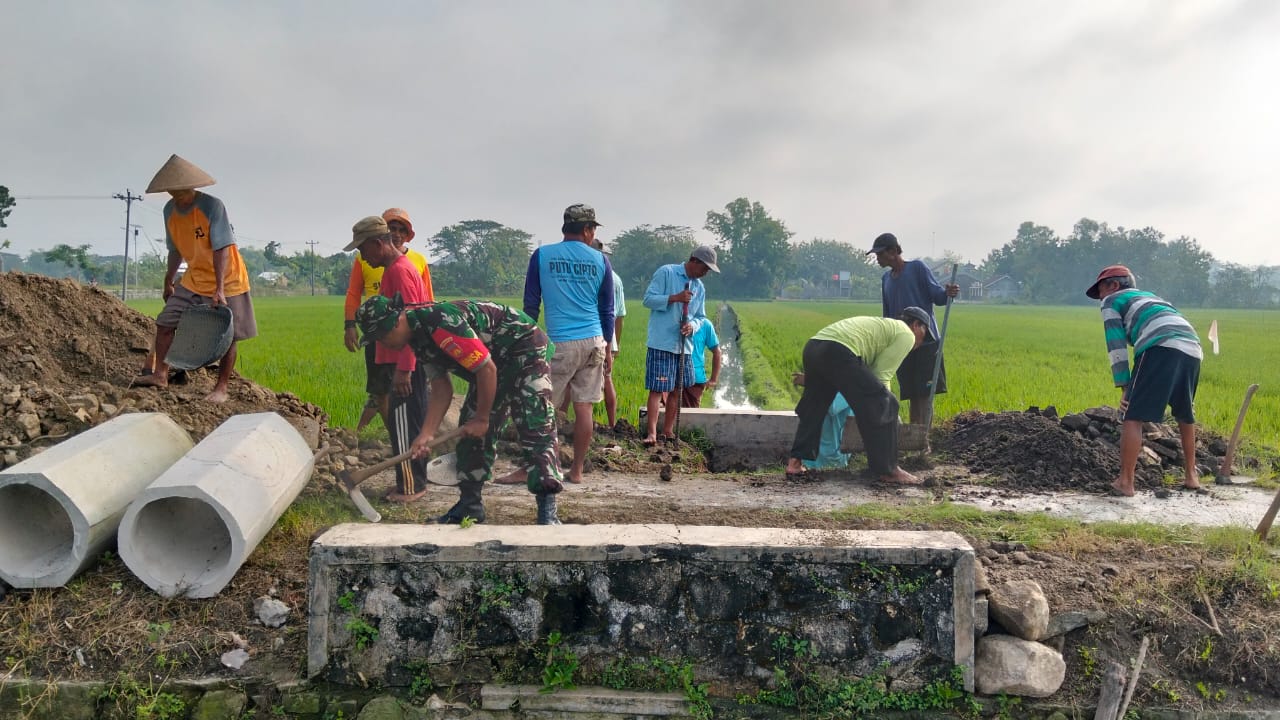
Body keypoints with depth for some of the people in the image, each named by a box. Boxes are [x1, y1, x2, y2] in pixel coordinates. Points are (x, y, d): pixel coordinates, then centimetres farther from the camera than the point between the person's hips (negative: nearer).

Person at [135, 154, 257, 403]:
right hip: (194, 281, 6)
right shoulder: (170, 210, 0)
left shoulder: (212, 206, -20)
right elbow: (175, 250, 13)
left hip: (226, 281, -6)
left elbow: (221, 250, -25)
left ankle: (221, 388, 9)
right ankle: (160, 375, 14)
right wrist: (168, 282, 17)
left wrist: (219, 289, -30)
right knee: (165, 322, 1)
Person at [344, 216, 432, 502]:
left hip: (404, 364, -10)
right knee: (409, 423, 13)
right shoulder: (393, 269, 17)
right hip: (401, 362, 10)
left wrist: (403, 369, -22)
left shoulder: (400, 271, -15)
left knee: (404, 424, -4)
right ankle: (412, 482, 21)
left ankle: (411, 486, 3)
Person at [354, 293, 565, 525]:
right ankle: (470, 506, 18)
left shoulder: (440, 324, -31)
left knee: (535, 430, -19)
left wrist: (482, 419, -17)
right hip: (493, 359, 10)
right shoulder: (418, 336, 0)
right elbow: (441, 389, 4)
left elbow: (487, 369, -29)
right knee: (470, 433, 8)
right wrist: (426, 434, -6)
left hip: (526, 351, -10)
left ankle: (548, 512, -20)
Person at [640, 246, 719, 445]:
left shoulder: (699, 287, 14)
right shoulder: (666, 272, -6)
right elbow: (648, 299, -10)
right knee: (657, 389, -9)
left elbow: (700, 316, 16)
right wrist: (675, 298, -21)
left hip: (684, 345, 7)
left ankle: (667, 432, 20)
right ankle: (651, 433, -8)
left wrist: (692, 325, -7)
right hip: (661, 344, -7)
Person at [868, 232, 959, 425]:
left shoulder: (918, 268, -2)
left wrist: (948, 293, -27)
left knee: (925, 393, -8)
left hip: (926, 342, -6)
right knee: (911, 395, 7)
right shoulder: (886, 279, 17)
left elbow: (937, 295, -5)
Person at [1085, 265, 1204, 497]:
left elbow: (1116, 346, 7)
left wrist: (1125, 388, 3)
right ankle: (1191, 475, 33)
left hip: (1162, 347, -7)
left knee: (1134, 416, -4)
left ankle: (1125, 482, -6)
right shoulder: (1150, 297, 39)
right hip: (1192, 350, 7)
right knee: (1185, 415, 25)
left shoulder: (1111, 301, 18)